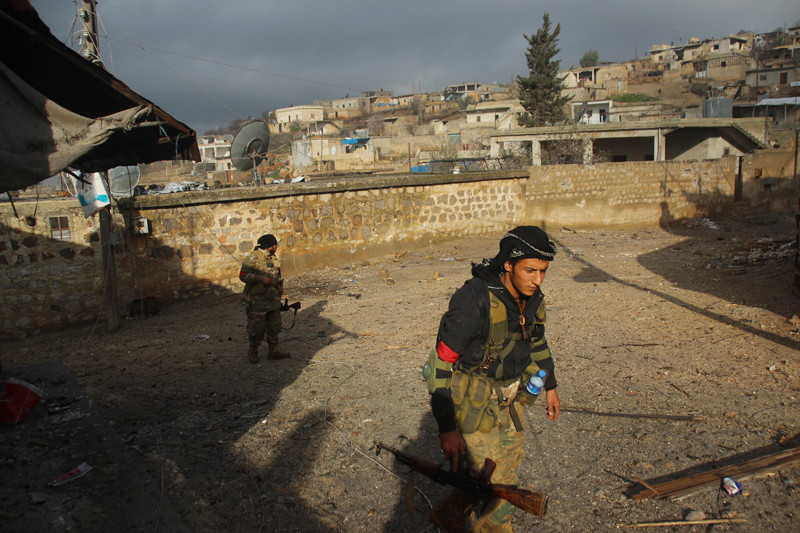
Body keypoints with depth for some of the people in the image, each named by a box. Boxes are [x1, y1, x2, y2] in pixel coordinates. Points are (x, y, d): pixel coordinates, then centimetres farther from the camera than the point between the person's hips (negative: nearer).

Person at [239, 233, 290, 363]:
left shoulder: (274, 258, 11)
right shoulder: (253, 258, -13)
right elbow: (243, 275, -20)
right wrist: (261, 278, -27)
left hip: (273, 300, 7)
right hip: (257, 300, -7)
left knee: (274, 326, 10)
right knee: (256, 328, 2)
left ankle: (274, 350, 20)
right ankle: (253, 352, 17)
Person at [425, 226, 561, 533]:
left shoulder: (531, 297, -8)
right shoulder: (474, 301, -31)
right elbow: (440, 364, -27)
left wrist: (550, 386, 21)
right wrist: (446, 427, -26)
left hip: (510, 393, 8)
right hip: (474, 400, -7)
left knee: (510, 459, 23)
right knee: (493, 480, -4)